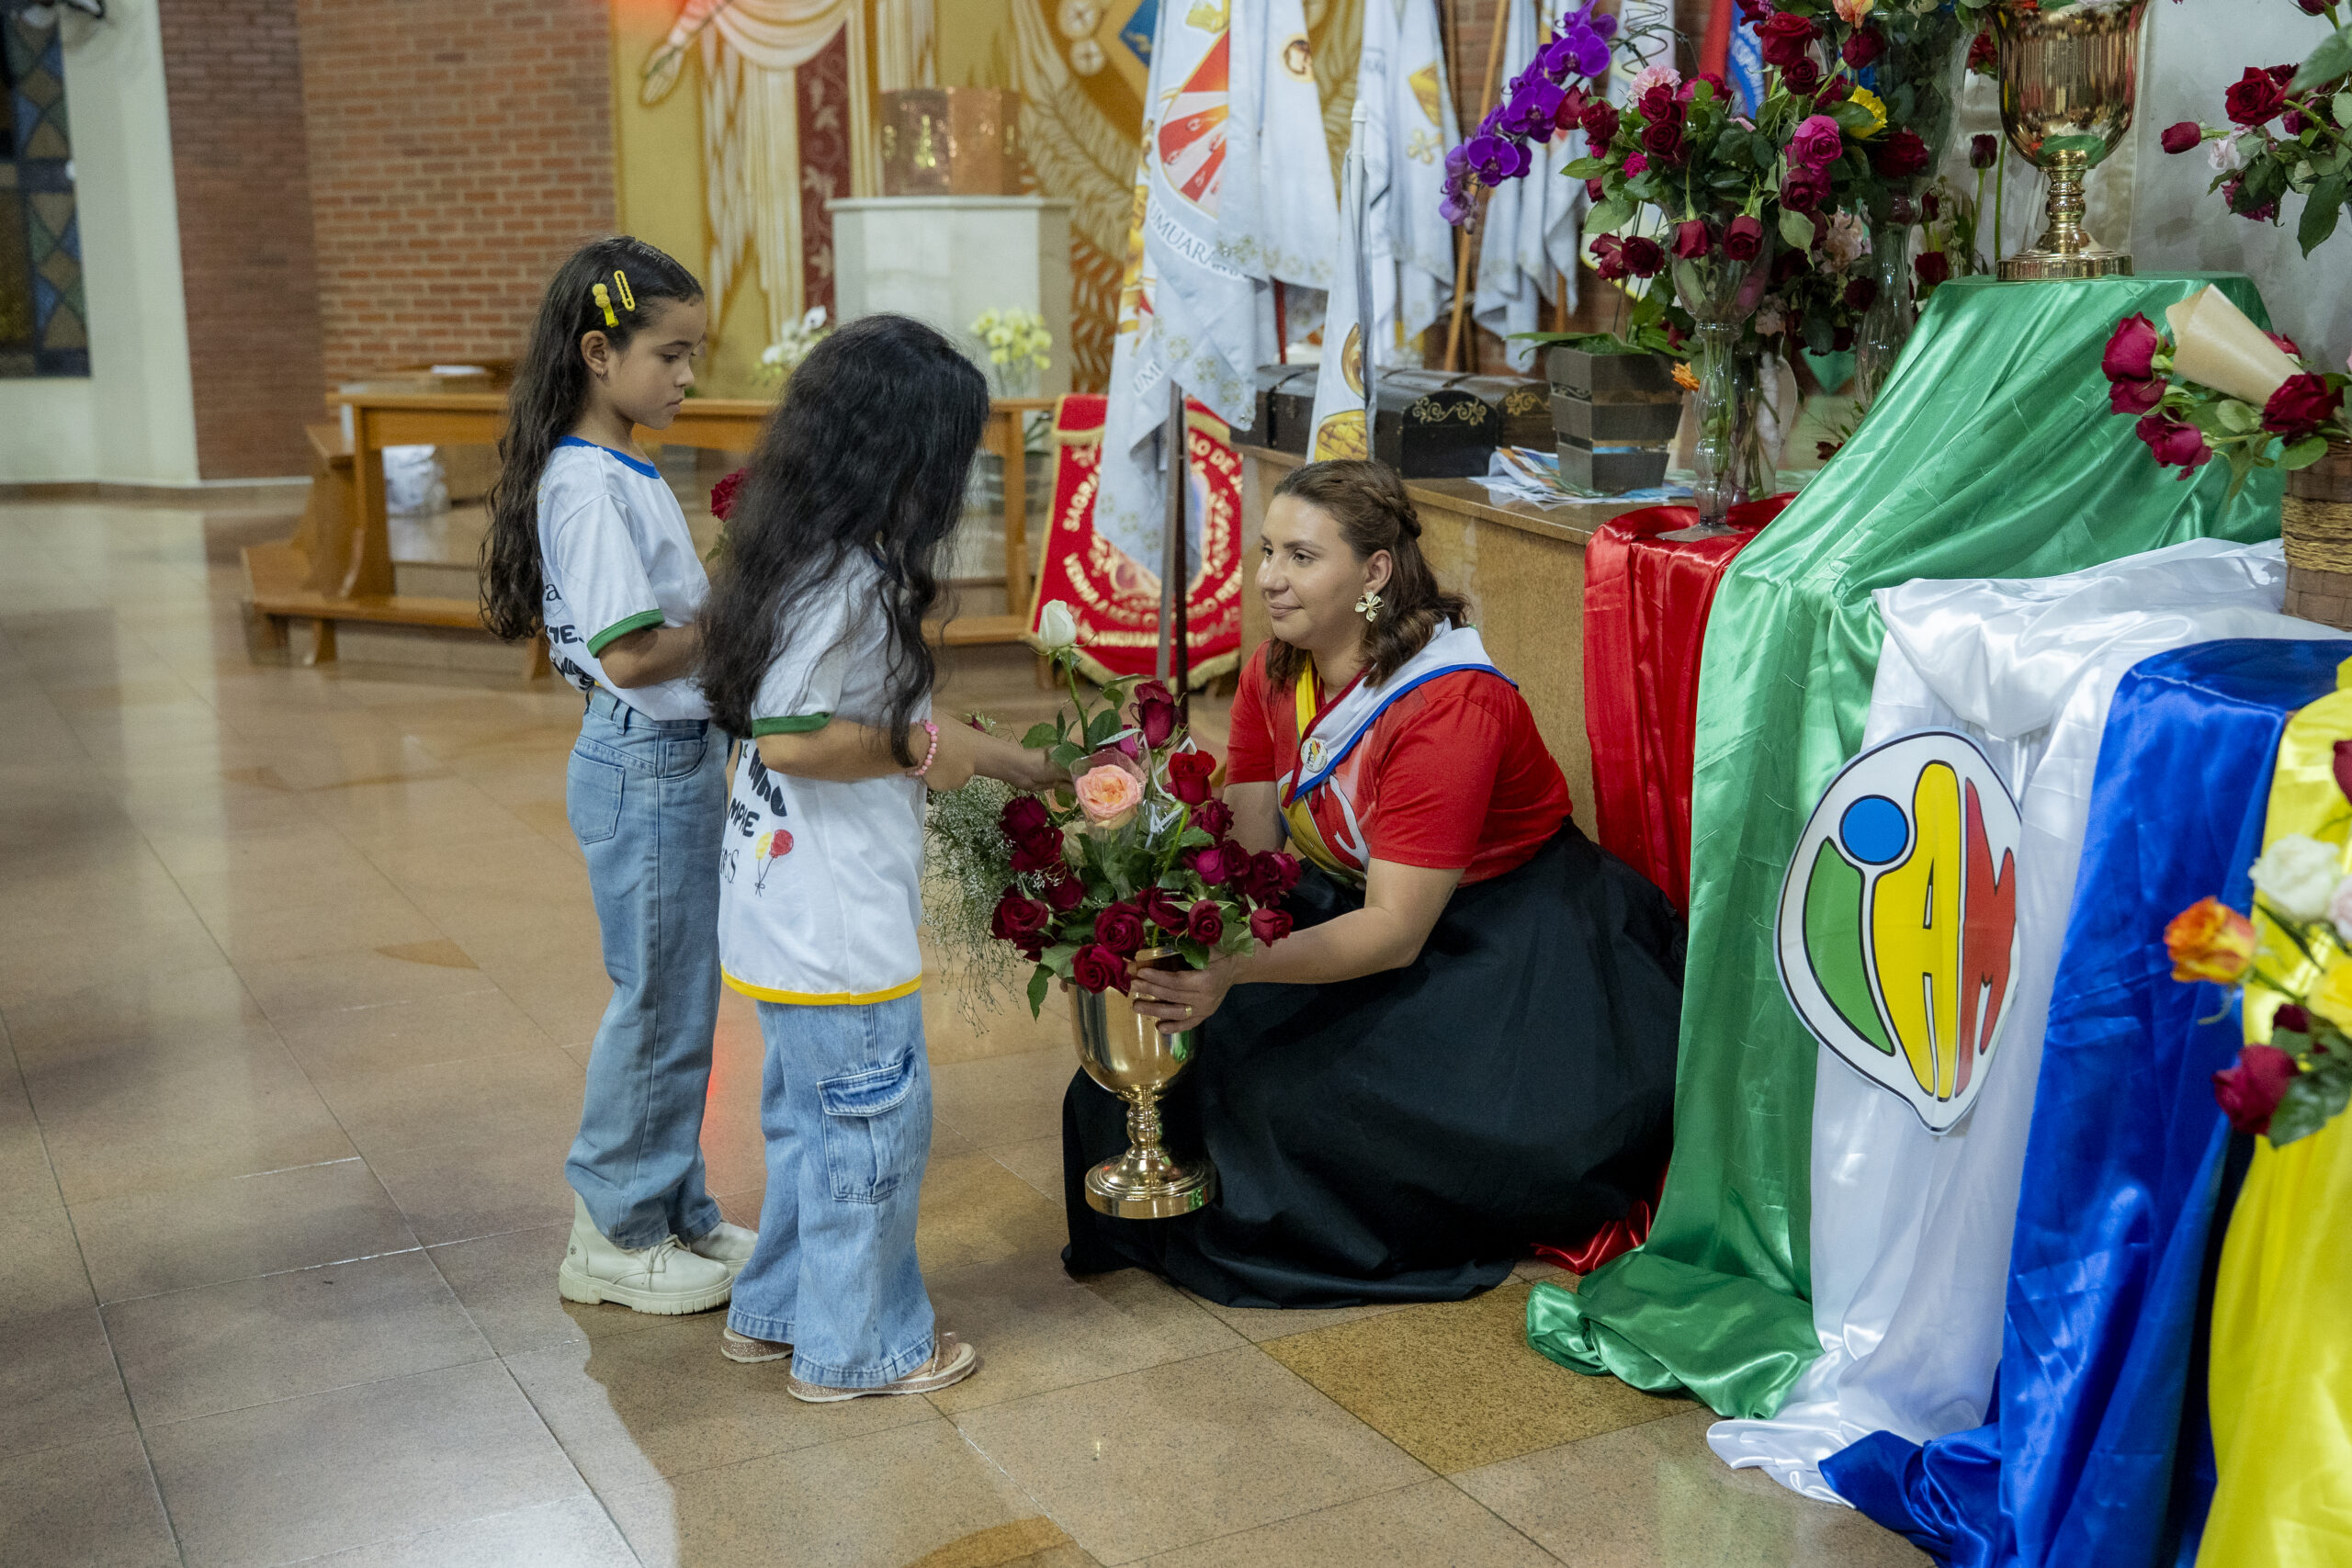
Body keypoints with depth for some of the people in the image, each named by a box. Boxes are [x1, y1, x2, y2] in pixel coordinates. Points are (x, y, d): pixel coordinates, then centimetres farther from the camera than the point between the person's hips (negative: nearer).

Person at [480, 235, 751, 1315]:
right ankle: (615, 1235, 18)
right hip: (642, 767, -10)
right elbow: (630, 655, -23)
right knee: (658, 1003, 2)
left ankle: (674, 1212, 30)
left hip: (681, 760, 10)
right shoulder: (590, 487, -19)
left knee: (681, 999, 17)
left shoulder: (624, 473, 11)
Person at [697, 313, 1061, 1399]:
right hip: (833, 921, -10)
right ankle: (860, 1347, 19)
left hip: (787, 904, 10)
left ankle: (780, 1310, 37)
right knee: (875, 1123, 5)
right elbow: (793, 738, -27)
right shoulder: (850, 584, -22)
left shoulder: (819, 562, 9)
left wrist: (1002, 761, 22)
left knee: (811, 1114, 23)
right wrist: (923, 747, -14)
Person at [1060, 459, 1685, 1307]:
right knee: (1215, 1041, -12)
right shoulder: (1272, 675, -5)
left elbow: (1397, 931, -30)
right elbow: (1248, 857, -5)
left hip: (1510, 940, -7)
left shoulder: (1450, 707, -28)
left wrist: (1236, 969, -41)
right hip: (1353, 906, 7)